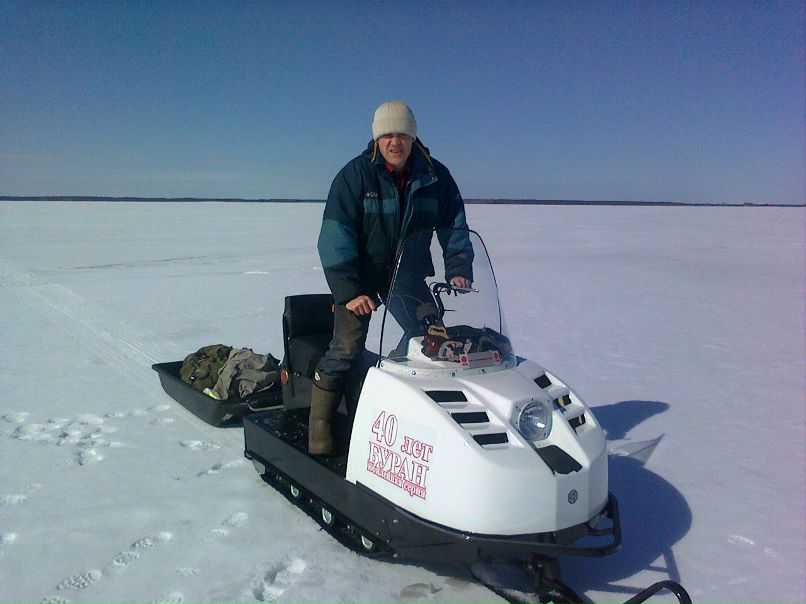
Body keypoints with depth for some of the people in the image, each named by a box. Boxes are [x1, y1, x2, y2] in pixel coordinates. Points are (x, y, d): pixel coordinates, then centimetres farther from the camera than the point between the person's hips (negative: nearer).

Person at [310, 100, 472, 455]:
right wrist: (348, 291, -22)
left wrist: (458, 269, -6)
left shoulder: (436, 177, -1)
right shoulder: (356, 175, -12)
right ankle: (319, 426, -1)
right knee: (346, 348, -12)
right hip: (361, 277, -3)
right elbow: (334, 238, -15)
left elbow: (455, 226, 8)